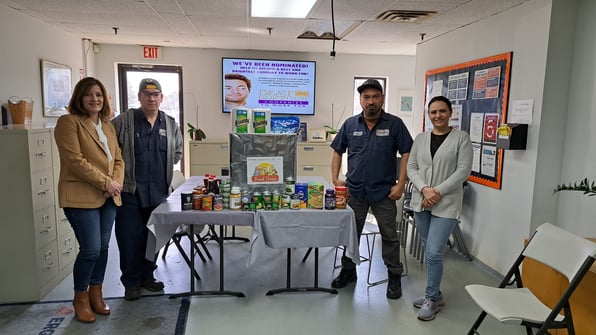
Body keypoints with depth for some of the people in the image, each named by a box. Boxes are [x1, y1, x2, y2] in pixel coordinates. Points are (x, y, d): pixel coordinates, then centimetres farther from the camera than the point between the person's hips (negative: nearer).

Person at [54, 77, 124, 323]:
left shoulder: (108, 126, 15)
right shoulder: (68, 122, -7)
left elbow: (118, 158, 14)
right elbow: (75, 160, -16)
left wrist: (117, 182, -4)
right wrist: (105, 183, -17)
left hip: (108, 197, 7)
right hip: (81, 197, -6)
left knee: (103, 247, 11)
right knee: (91, 250, -6)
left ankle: (96, 295, 27)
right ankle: (80, 298, 17)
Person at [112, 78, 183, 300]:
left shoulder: (170, 125, 8)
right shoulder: (123, 121, -5)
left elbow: (177, 153, 19)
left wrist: (165, 167, 6)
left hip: (158, 192, 4)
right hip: (130, 191, -4)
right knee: (130, 238, 1)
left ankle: (147, 276, 30)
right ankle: (131, 282, 17)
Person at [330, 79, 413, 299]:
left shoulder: (395, 124, -4)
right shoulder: (350, 124, 4)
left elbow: (407, 154, -5)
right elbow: (337, 152, 11)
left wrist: (400, 185, -11)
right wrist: (335, 179, 1)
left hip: (384, 192, -2)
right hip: (354, 190, 3)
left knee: (389, 235, 9)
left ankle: (394, 277, 24)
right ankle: (348, 270, 32)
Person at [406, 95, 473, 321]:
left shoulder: (461, 138, -3)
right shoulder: (420, 138, 9)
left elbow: (463, 171, -8)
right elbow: (411, 167, 6)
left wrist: (438, 191, -15)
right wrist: (425, 189, -11)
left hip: (446, 204, -4)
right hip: (421, 202, 5)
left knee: (434, 252, -8)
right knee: (428, 251, 12)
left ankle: (432, 298, 11)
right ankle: (434, 294, 28)